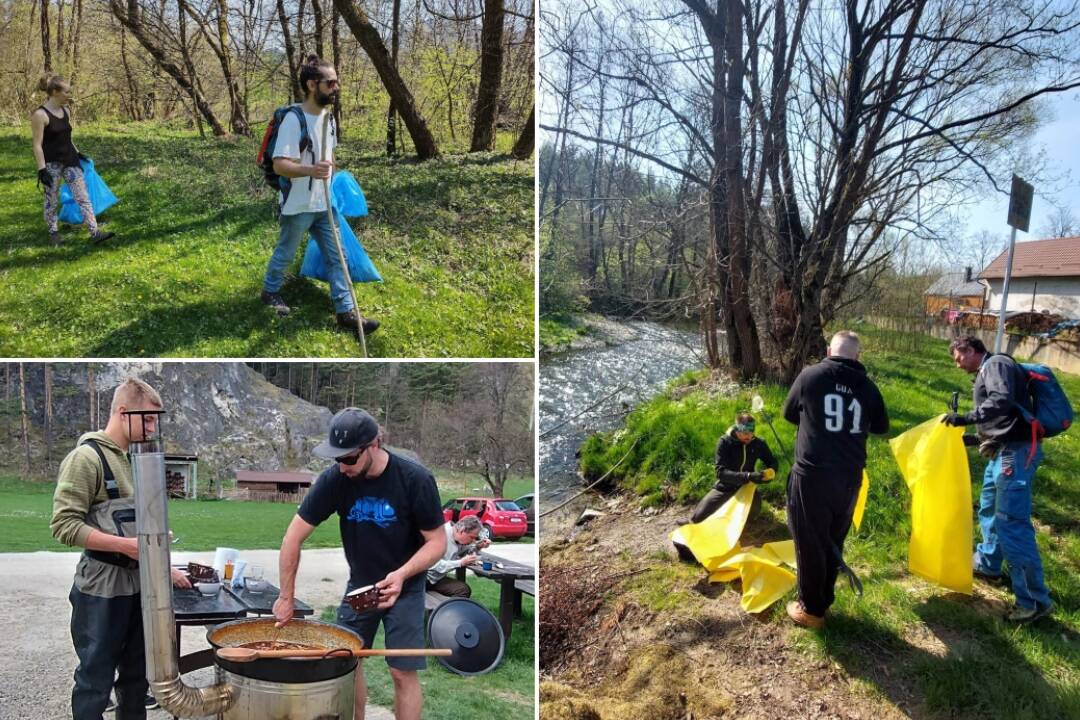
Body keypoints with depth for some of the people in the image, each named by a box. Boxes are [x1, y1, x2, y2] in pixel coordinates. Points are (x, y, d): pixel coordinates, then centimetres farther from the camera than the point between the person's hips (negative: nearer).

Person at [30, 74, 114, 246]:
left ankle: (95, 233, -5)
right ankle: (53, 232, 25)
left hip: (70, 161, 6)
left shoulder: (65, 111, 6)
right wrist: (41, 169, -19)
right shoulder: (40, 115, -15)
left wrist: (78, 153, 21)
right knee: (52, 201, 8)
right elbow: (37, 145, -15)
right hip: (52, 164, -6)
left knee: (83, 197, -2)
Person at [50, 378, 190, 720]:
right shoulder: (86, 457, -13)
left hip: (139, 583, 7)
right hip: (102, 588, -7)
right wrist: (125, 545, -23)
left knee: (137, 674, 16)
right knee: (96, 679, 4)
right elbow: (64, 525, -18)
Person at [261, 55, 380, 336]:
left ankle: (346, 311, 9)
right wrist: (311, 170, -42)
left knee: (336, 257, 5)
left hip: (323, 204, 7)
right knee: (285, 254, 13)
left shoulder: (328, 117, 6)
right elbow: (279, 164, -26)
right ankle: (270, 291, 37)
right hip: (298, 206, -7)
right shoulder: (294, 119, -20)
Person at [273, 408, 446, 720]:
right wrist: (287, 597, -7)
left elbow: (437, 542, -15)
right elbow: (294, 535, -10)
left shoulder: (415, 480, -23)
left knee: (403, 671, -4)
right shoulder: (335, 478, -17)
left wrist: (403, 573, -32)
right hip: (359, 585, 3)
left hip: (404, 587, -3)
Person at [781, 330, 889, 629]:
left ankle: (811, 609, 17)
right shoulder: (868, 386, 1)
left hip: (812, 475, -4)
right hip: (849, 478, 4)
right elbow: (881, 427, 17)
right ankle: (823, 601, 31)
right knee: (834, 542, 18)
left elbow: (789, 414, 9)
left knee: (810, 543, 7)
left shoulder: (810, 375, -7)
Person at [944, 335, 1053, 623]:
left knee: (1011, 524, -11)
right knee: (989, 510, 25)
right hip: (1004, 451, 11)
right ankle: (987, 564, 44)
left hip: (1016, 452, -11)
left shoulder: (996, 364, -10)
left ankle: (1035, 600, -7)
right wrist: (970, 437, 24)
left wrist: (966, 418, -30)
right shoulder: (987, 372, 19)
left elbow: (1002, 401, -28)